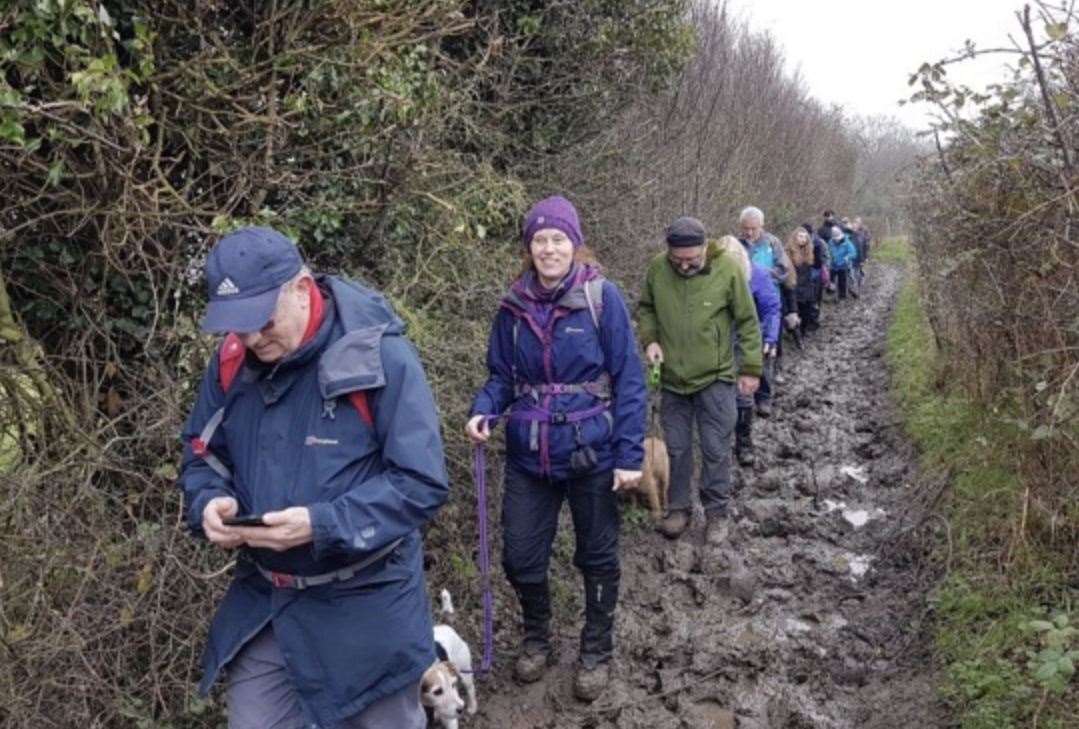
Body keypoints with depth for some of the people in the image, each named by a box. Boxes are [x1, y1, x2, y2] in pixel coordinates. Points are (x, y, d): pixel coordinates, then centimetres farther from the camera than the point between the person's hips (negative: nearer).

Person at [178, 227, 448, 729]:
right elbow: (201, 453, 11)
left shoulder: (380, 358, -20)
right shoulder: (232, 362, -2)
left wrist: (323, 526, -30)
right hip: (262, 602, 5)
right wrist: (209, 502, -11)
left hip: (364, 607, -4)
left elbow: (421, 482, -20)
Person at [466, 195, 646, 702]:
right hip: (528, 455, 3)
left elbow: (628, 381, -10)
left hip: (591, 455, -3)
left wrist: (629, 455, -14)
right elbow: (502, 375, 7)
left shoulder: (602, 297, -11)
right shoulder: (515, 305, 0)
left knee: (597, 558, 14)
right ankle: (537, 640, 37)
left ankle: (596, 652, 36)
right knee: (520, 556, 10)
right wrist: (483, 410, -14)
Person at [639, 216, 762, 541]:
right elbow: (646, 307, 9)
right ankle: (678, 508, 28)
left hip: (715, 378, -2)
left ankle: (716, 512, 22)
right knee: (676, 448, 12)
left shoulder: (727, 269, -16)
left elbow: (748, 322, -5)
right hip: (672, 377, 2)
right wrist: (649, 338, -8)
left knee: (716, 449, 6)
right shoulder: (657, 268, -10)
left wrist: (751, 368, -3)